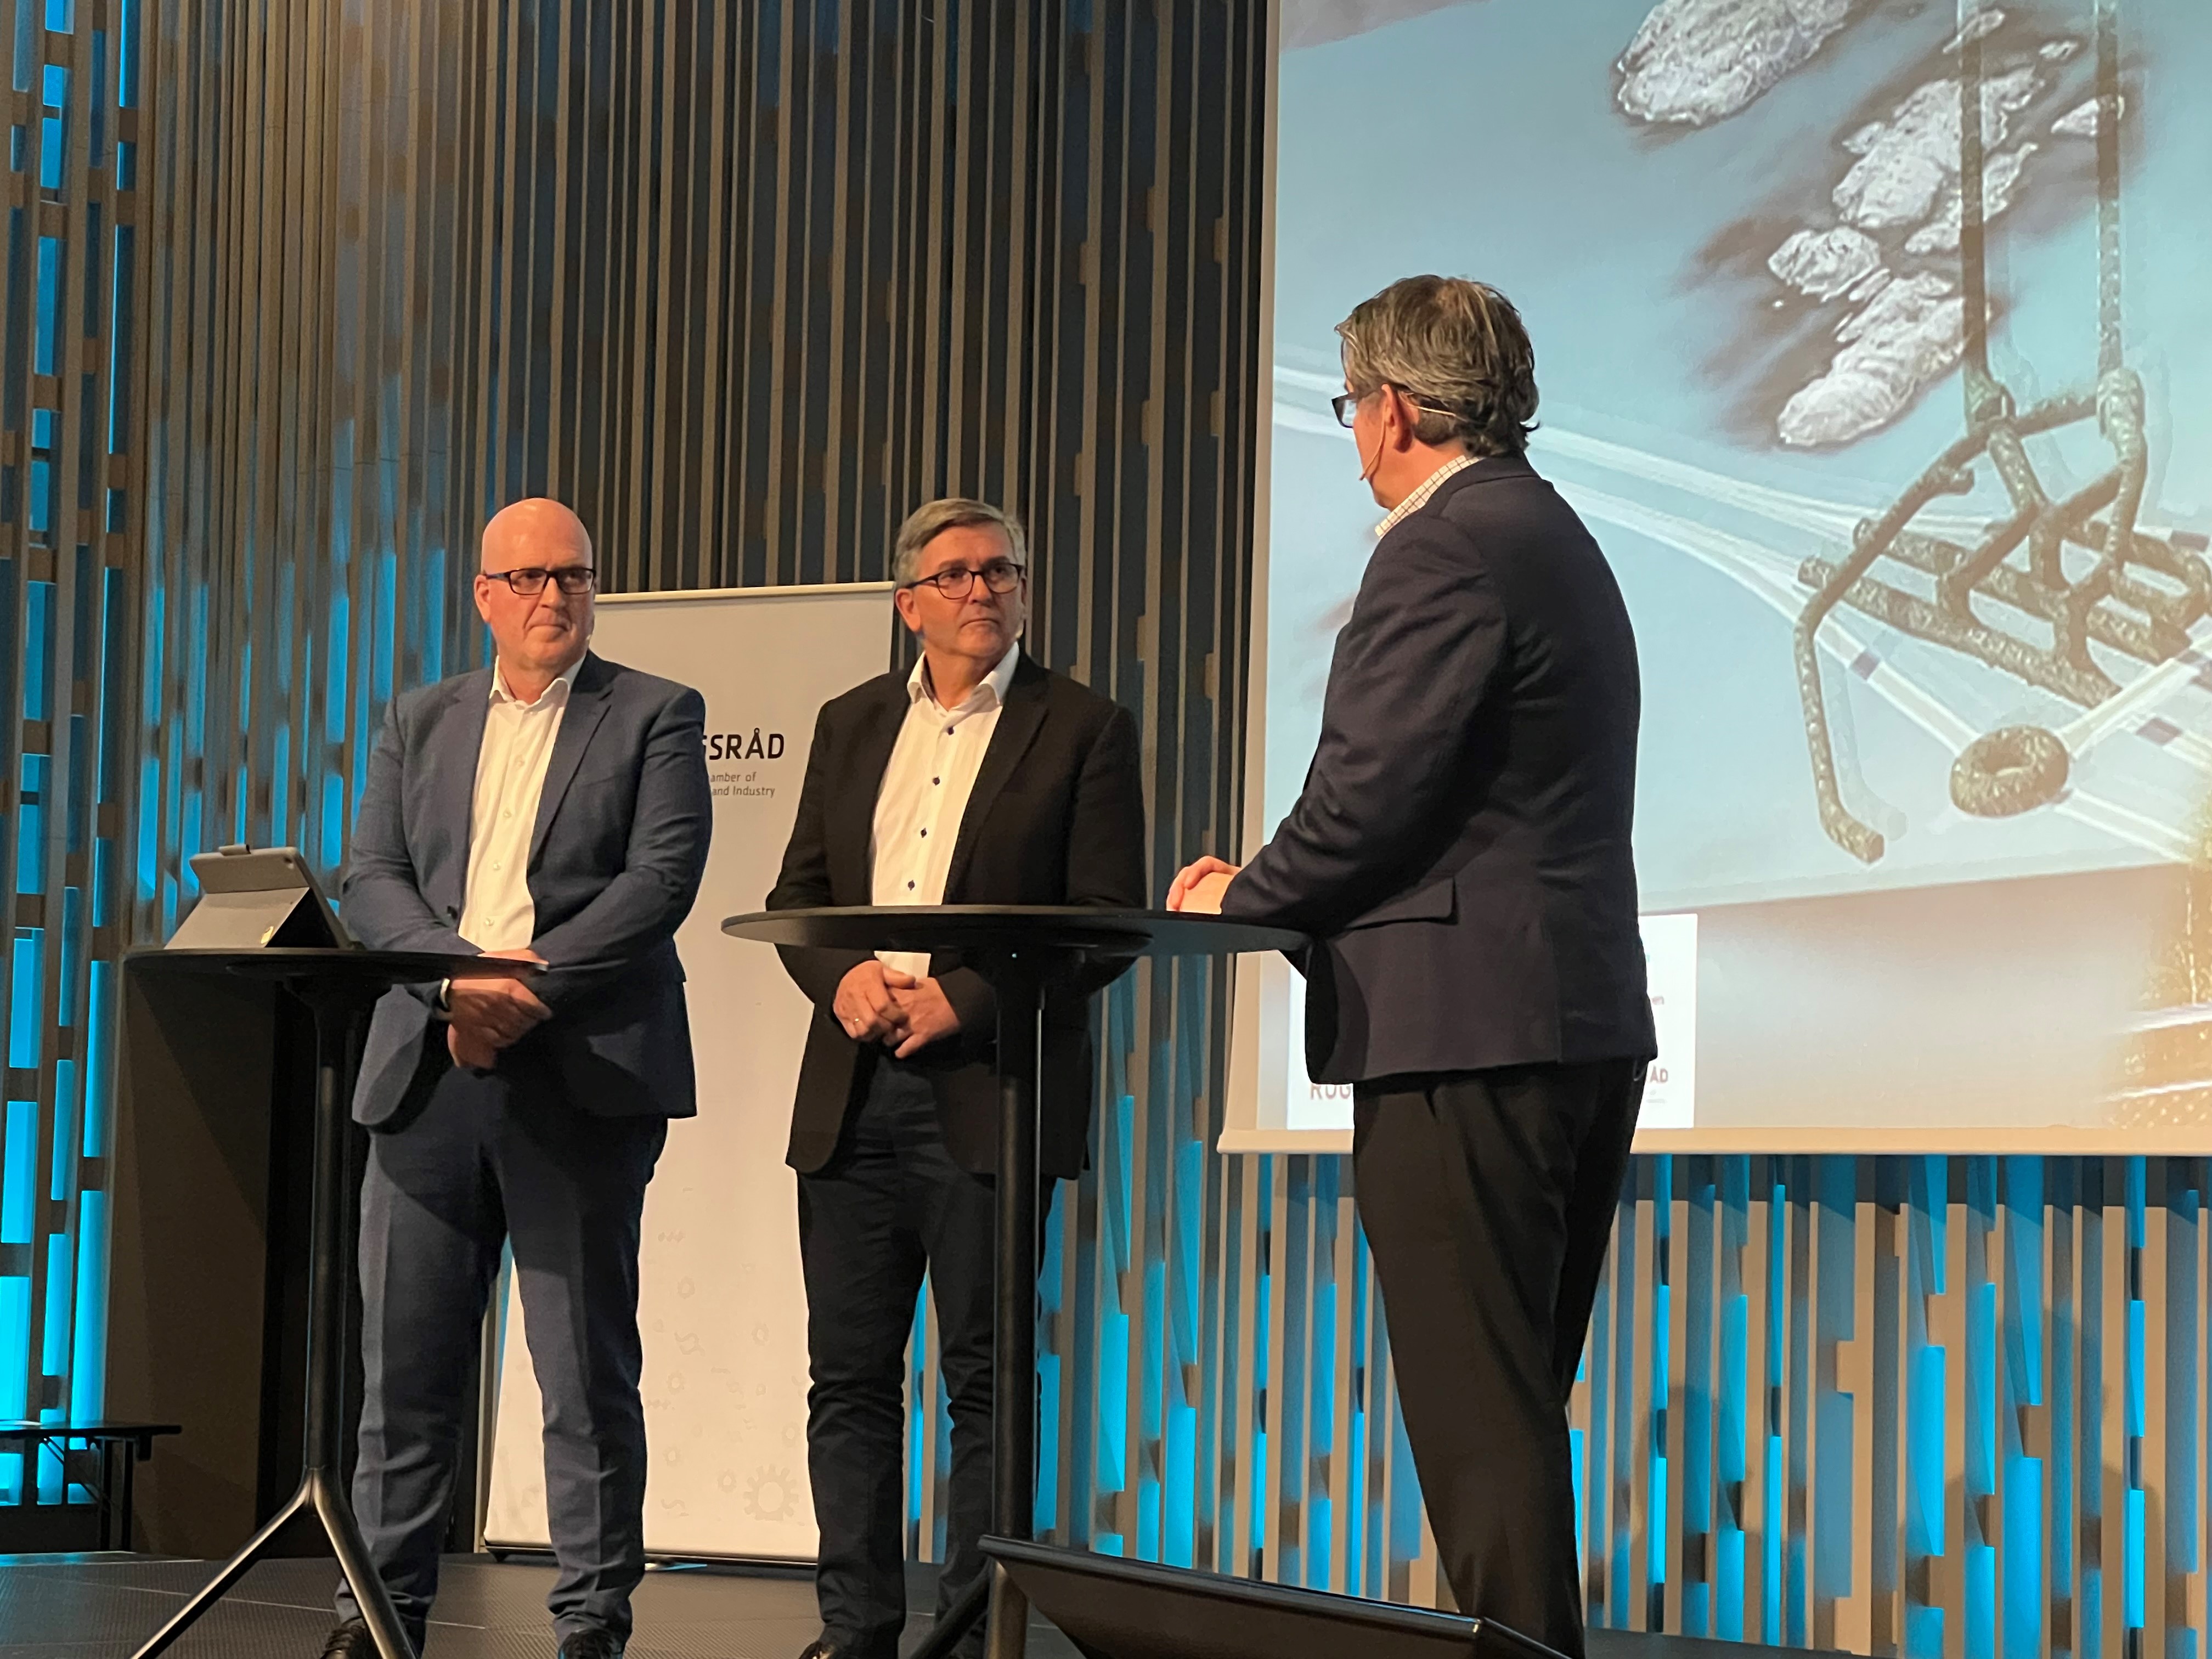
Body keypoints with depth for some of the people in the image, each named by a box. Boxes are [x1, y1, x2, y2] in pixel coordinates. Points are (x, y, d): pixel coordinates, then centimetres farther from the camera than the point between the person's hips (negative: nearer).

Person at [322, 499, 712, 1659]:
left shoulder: (655, 717, 7)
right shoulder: (419, 724, 17)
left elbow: (662, 878, -6)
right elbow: (372, 881, 8)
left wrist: (533, 985, -15)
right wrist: (460, 975, -11)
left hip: (581, 1073, -3)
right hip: (428, 1070, 3)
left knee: (587, 1366, -1)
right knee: (404, 1359, 4)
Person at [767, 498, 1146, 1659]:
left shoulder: (1083, 730, 2)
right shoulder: (851, 724, 16)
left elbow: (1108, 917, -5)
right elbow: (796, 891, 15)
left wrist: (965, 999, -14)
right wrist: (842, 979, -6)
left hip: (987, 1093, -4)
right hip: (853, 1091, 4)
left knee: (984, 1378, -1)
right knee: (849, 1376, 5)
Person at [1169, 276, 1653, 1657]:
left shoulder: (1445, 552, -12)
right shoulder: (1550, 538, 20)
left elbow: (1374, 790, -18)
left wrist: (1244, 898, -1)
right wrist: (1277, 887, 14)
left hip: (1465, 1032, -10)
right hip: (1584, 1020, 10)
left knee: (1480, 1418, -8)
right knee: (1517, 1406, 15)